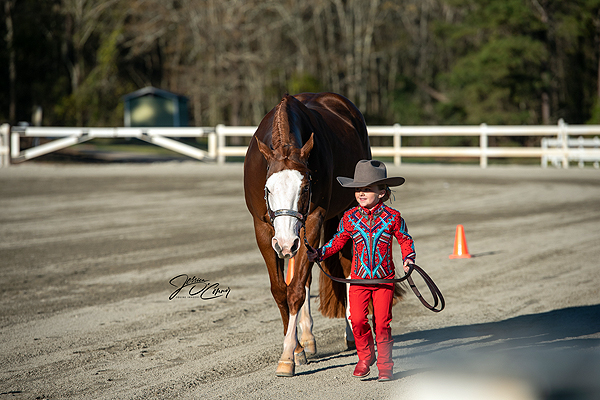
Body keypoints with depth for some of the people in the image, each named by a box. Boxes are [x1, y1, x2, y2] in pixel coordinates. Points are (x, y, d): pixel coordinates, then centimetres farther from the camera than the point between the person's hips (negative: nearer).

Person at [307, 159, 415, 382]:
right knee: (357, 319, -9)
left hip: (385, 279, -1)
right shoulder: (350, 218, 1)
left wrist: (408, 259, -9)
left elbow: (405, 240, 8)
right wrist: (319, 253, -1)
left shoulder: (392, 217, -4)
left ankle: (385, 364, 13)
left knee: (382, 322, -1)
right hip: (359, 278, 2)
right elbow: (338, 241, 12)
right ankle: (365, 357, 14)